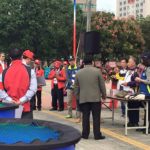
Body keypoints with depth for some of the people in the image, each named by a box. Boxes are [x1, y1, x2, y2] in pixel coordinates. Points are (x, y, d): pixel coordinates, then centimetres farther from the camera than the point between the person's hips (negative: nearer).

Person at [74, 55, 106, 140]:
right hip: (95, 98, -2)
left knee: (85, 117, 7)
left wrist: (77, 96, 20)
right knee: (96, 117, 1)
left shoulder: (79, 73, 4)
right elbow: (102, 85, 0)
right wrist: (104, 95, 12)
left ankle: (85, 134, 10)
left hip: (83, 98, 3)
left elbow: (76, 87, 10)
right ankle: (97, 135, 3)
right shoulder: (97, 71, -4)